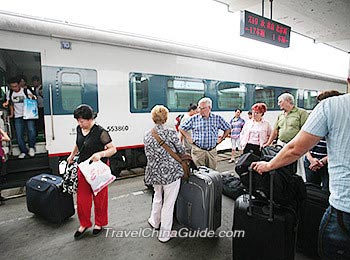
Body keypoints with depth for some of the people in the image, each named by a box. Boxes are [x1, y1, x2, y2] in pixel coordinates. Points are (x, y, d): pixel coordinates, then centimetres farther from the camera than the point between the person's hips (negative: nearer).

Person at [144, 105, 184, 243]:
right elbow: (181, 151, -4)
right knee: (169, 202, 9)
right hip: (171, 172, -5)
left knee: (157, 195, 29)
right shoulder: (170, 132, -14)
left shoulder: (147, 135, 1)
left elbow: (148, 154, 9)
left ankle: (154, 221, 49)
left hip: (154, 172, 6)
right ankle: (164, 234, 22)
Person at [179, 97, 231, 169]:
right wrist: (189, 138, 2)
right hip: (198, 150, -1)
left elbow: (228, 129, 17)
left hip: (212, 151, 2)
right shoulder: (194, 118, 0)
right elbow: (181, 128, 8)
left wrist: (221, 138, 9)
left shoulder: (217, 118, 4)